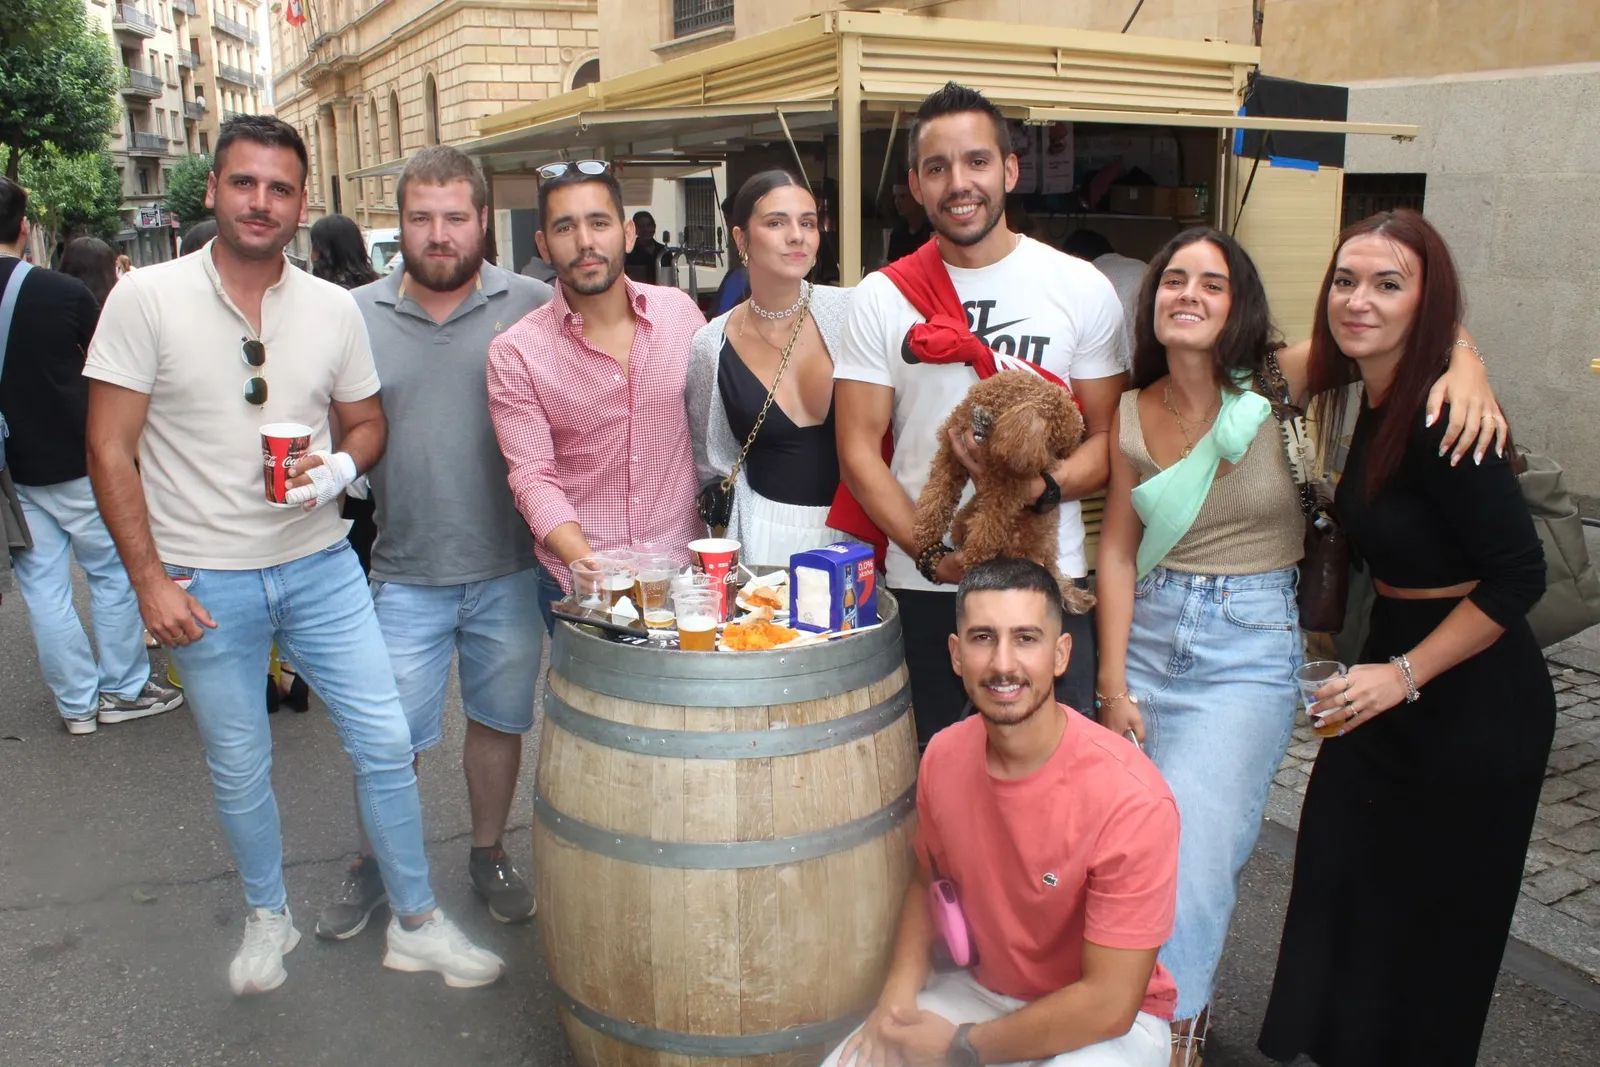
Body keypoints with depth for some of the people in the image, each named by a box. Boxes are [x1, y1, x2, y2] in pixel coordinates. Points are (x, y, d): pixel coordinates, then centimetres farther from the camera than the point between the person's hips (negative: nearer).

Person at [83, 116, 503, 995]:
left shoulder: (333, 308, 0)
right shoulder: (147, 299, -7)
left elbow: (367, 423, 11)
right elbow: (109, 451, -6)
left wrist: (338, 468, -12)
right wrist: (149, 579, -10)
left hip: (320, 566, 2)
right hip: (205, 583, -2)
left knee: (385, 742, 2)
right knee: (239, 769, 11)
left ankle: (416, 923, 20)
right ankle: (267, 917, 36)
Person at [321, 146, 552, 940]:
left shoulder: (533, 308, -3)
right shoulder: (356, 315, 2)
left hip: (511, 568, 0)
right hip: (405, 573, 1)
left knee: (498, 720, 16)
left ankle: (488, 853, 37)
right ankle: (374, 865, 34)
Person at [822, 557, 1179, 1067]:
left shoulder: (1131, 798, -27)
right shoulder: (942, 756, -11)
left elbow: (1108, 1004, -22)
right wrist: (900, 989, -7)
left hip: (1107, 1023, -4)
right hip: (984, 989, 4)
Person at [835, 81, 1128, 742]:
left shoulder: (1083, 289, 2)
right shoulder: (880, 298, 2)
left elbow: (1109, 436, 3)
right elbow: (859, 451, 0)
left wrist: (1042, 488, -18)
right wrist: (931, 556, -13)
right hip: (920, 586, 1)